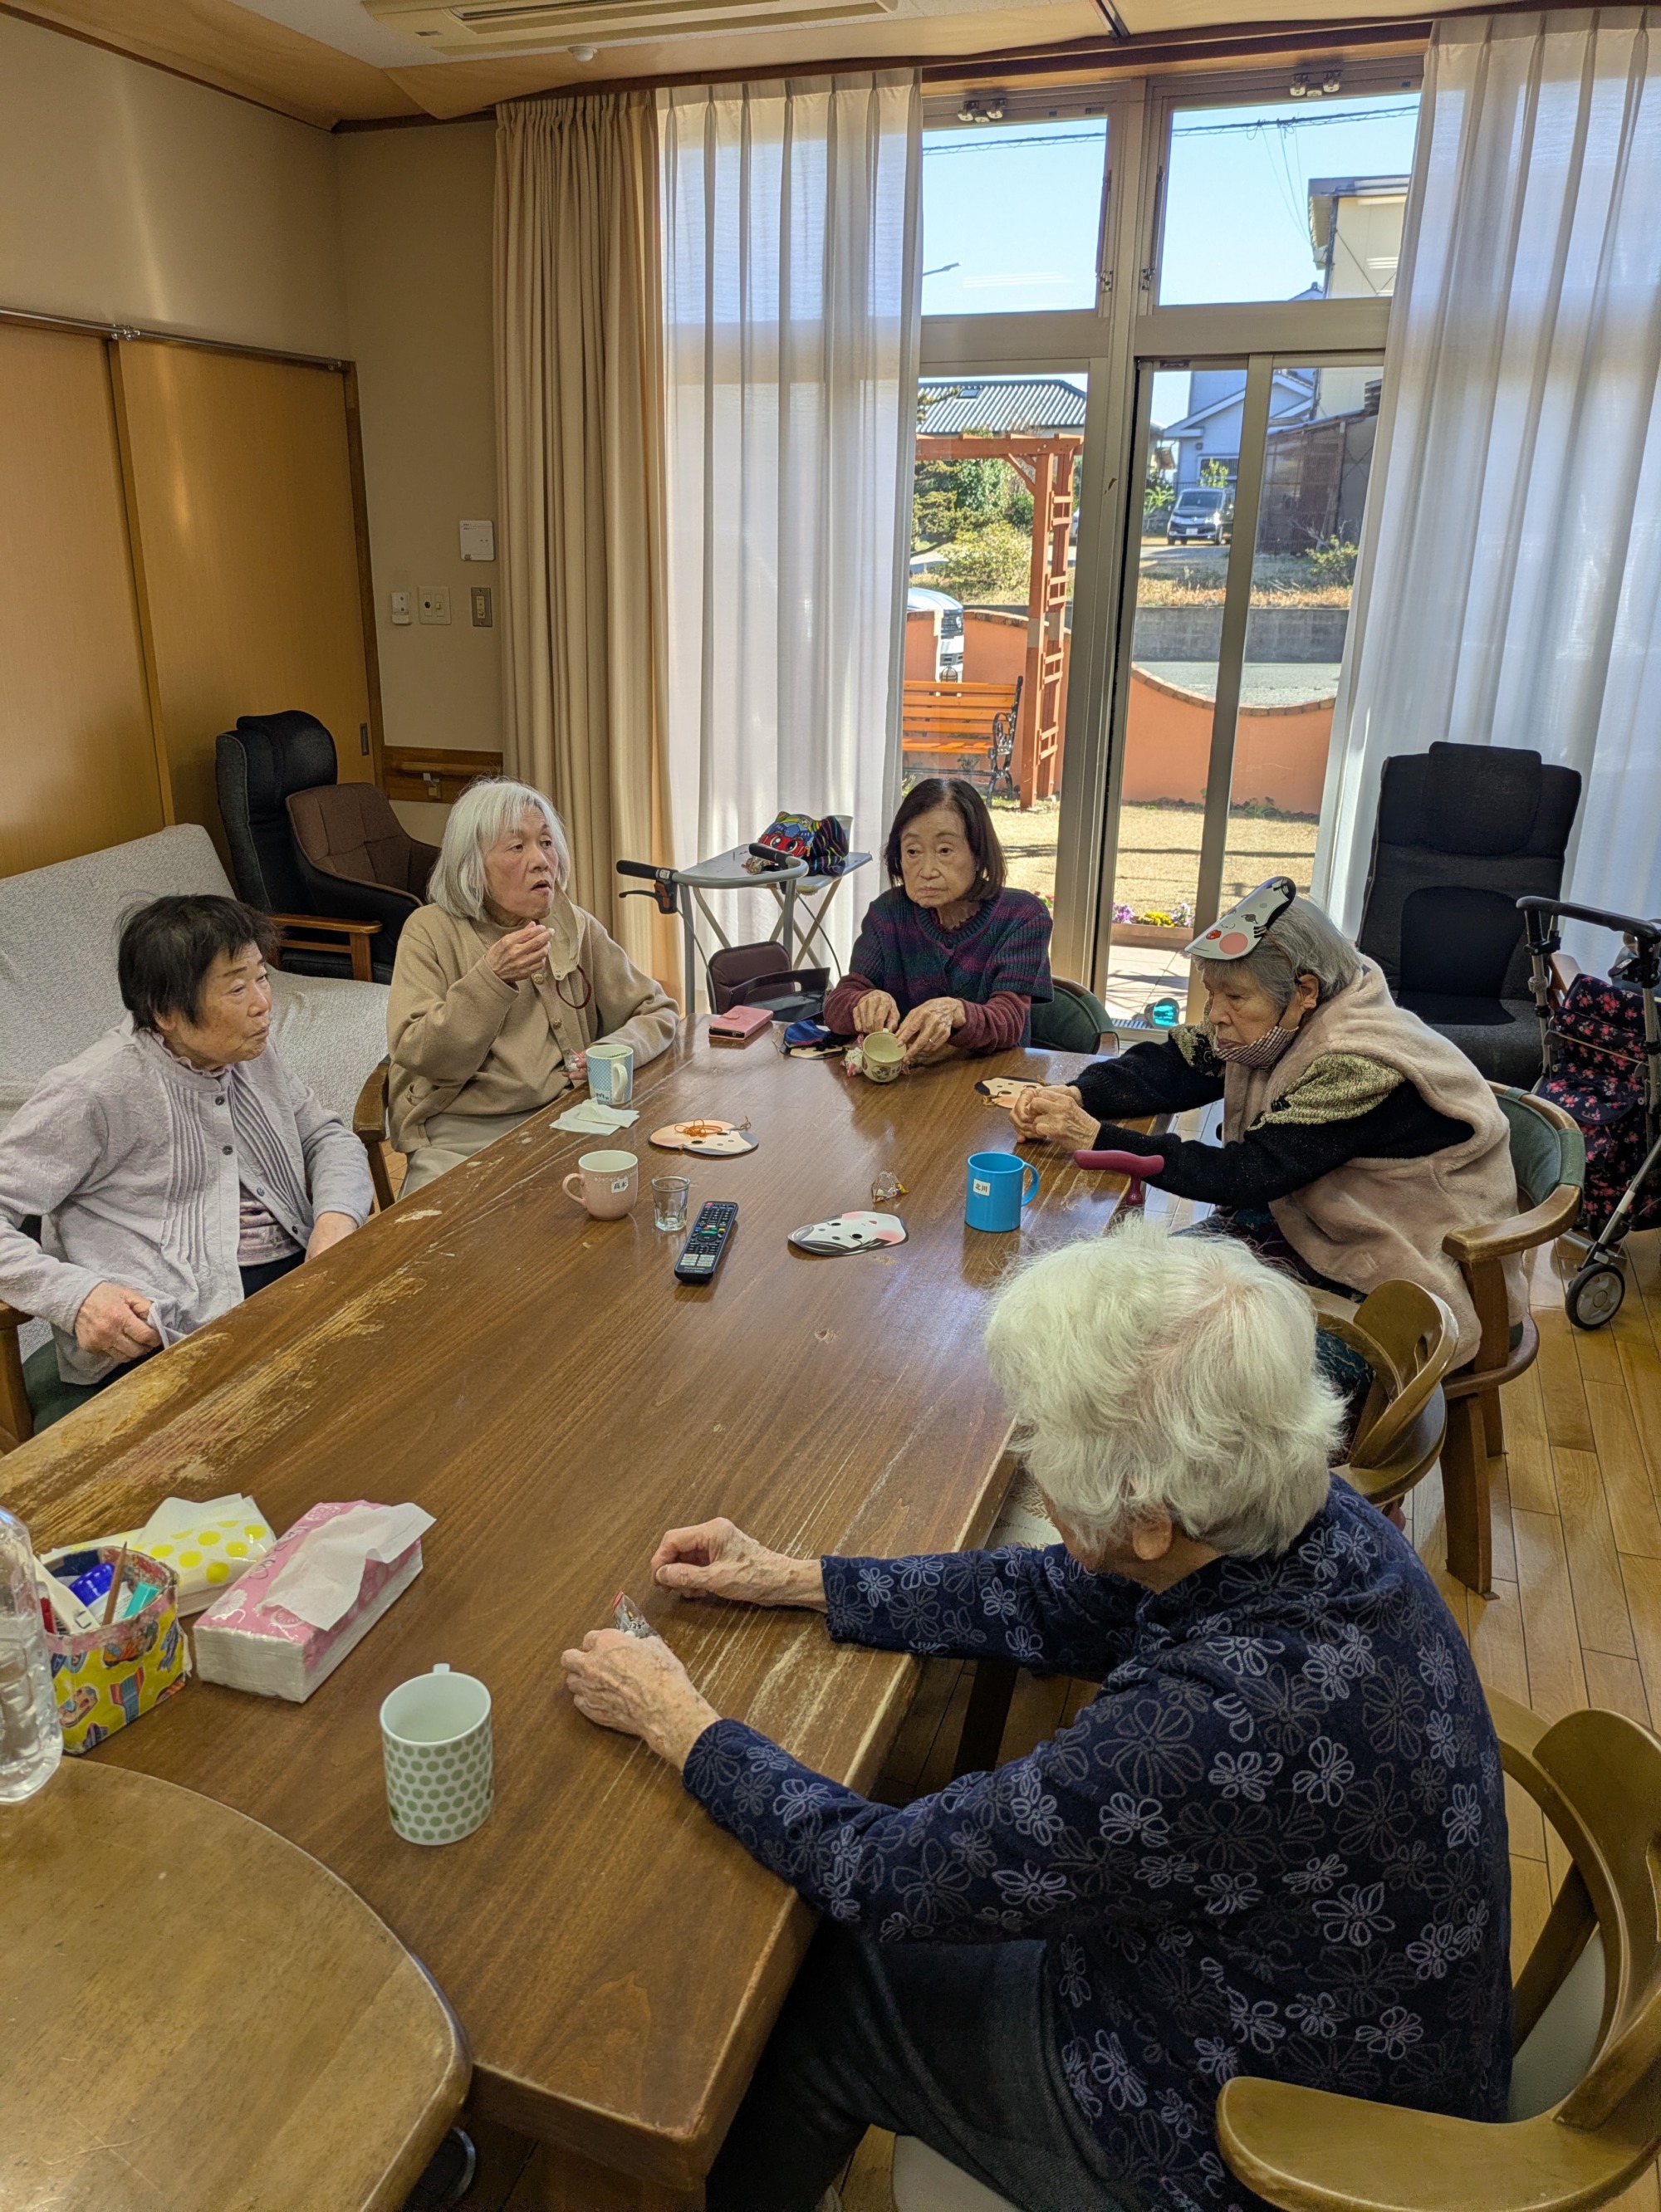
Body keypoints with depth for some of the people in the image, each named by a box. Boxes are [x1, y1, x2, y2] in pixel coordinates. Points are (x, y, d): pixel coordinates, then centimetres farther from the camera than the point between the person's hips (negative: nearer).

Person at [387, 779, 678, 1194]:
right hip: (458, 1138, -3)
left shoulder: (573, 928, 10)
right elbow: (417, 1057, -9)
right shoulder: (431, 931, 0)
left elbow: (658, 1011, 16)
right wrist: (493, 978, -21)